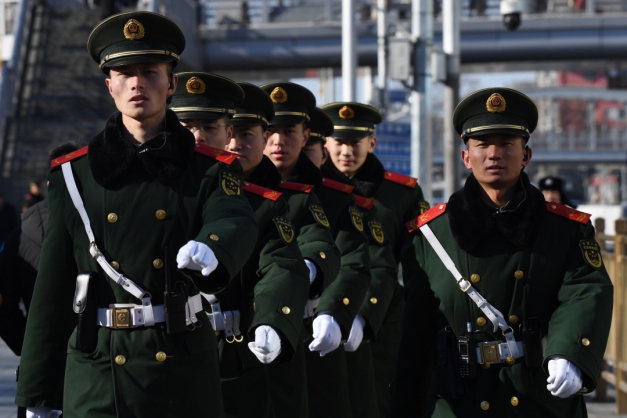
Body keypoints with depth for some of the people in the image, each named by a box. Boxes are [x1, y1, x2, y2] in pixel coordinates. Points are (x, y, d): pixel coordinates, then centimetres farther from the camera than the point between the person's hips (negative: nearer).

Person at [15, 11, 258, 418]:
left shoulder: (211, 171, 3)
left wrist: (209, 249, -46)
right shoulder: (74, 175, 5)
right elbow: (52, 291, 5)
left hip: (184, 374, 0)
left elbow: (237, 224, -20)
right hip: (96, 380, 1)